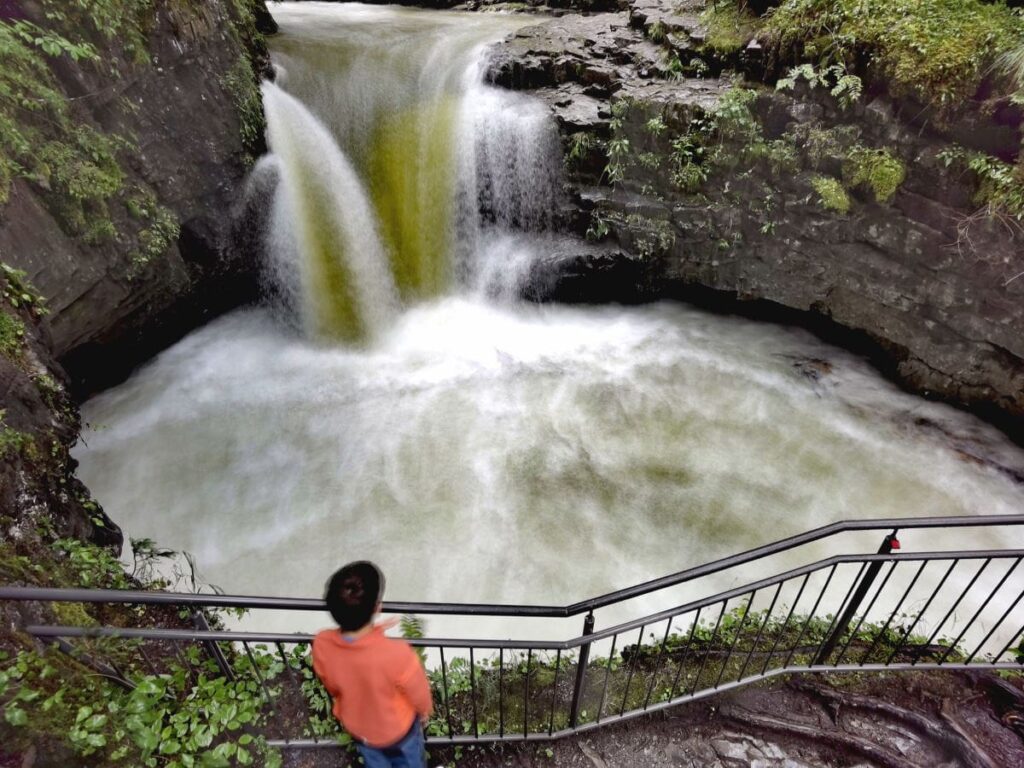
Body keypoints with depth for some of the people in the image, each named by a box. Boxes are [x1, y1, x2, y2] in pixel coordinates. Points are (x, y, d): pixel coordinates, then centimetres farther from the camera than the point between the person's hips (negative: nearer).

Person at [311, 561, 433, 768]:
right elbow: (418, 693, -21)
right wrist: (425, 711, 1)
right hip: (398, 727, -3)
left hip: (356, 725, 3)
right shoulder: (396, 654, -43)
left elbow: (332, 687, -9)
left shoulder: (321, 646, -32)